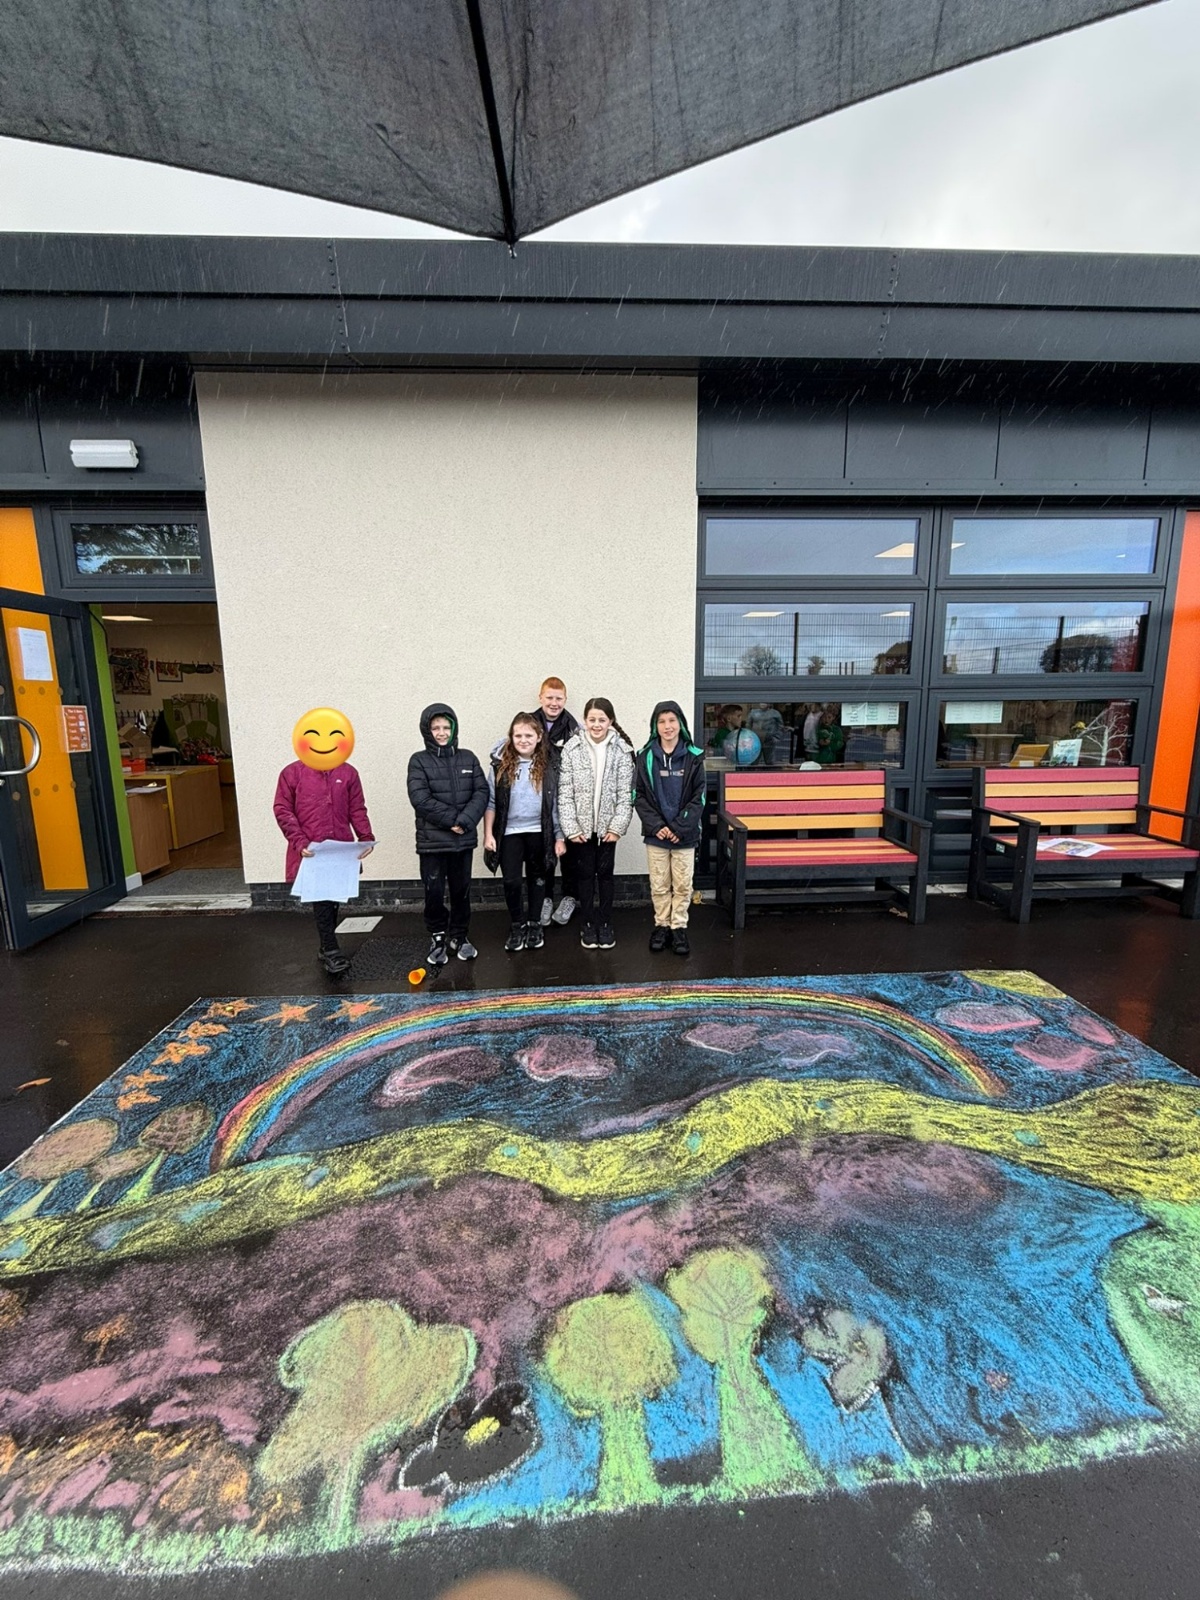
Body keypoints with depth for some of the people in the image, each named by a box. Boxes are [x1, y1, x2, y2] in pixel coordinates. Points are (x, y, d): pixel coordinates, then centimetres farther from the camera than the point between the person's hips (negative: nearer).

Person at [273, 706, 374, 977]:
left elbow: (357, 810, 6)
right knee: (321, 900, -6)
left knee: (333, 899, 12)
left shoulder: (348, 773, 4)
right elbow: (282, 810, -2)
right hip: (310, 852, -3)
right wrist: (299, 842, -13)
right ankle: (331, 950, 2)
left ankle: (326, 948, 25)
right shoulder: (292, 773, -2)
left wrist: (367, 838, -6)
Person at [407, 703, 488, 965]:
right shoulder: (418, 761, -1)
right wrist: (453, 819, -15)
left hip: (464, 839, 2)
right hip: (432, 841, -2)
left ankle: (459, 937, 29)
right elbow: (420, 798, -12)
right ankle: (438, 938, 24)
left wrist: (466, 821, -15)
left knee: (462, 891, 11)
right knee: (434, 893, 3)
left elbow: (481, 792, -1)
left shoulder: (467, 758, 7)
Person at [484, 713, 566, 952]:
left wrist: (559, 837, -1)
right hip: (509, 832, 0)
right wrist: (488, 833, -5)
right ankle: (517, 925, 20)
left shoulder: (550, 765, -4)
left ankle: (534, 924, 29)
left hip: (539, 832, 1)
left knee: (537, 879, 13)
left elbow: (556, 802, 0)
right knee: (511, 880, -2)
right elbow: (490, 801, 0)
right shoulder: (501, 764, -4)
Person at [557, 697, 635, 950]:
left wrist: (617, 826, -9)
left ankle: (606, 924, 24)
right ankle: (589, 924, 23)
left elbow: (625, 792, -4)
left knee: (605, 873, 10)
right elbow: (564, 792, -6)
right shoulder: (571, 748, -5)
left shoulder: (621, 750, -4)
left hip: (607, 825, 0)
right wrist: (571, 827, -10)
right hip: (581, 824, 0)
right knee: (585, 874, 10)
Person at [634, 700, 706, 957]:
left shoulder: (693, 757, -3)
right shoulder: (646, 757, -1)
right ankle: (661, 926, 25)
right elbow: (639, 795, -1)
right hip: (655, 834, 1)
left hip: (685, 835, 0)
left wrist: (679, 827, -13)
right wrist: (656, 825, -12)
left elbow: (698, 797, -4)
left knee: (683, 885, 8)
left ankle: (679, 928, 22)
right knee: (659, 885, 10)